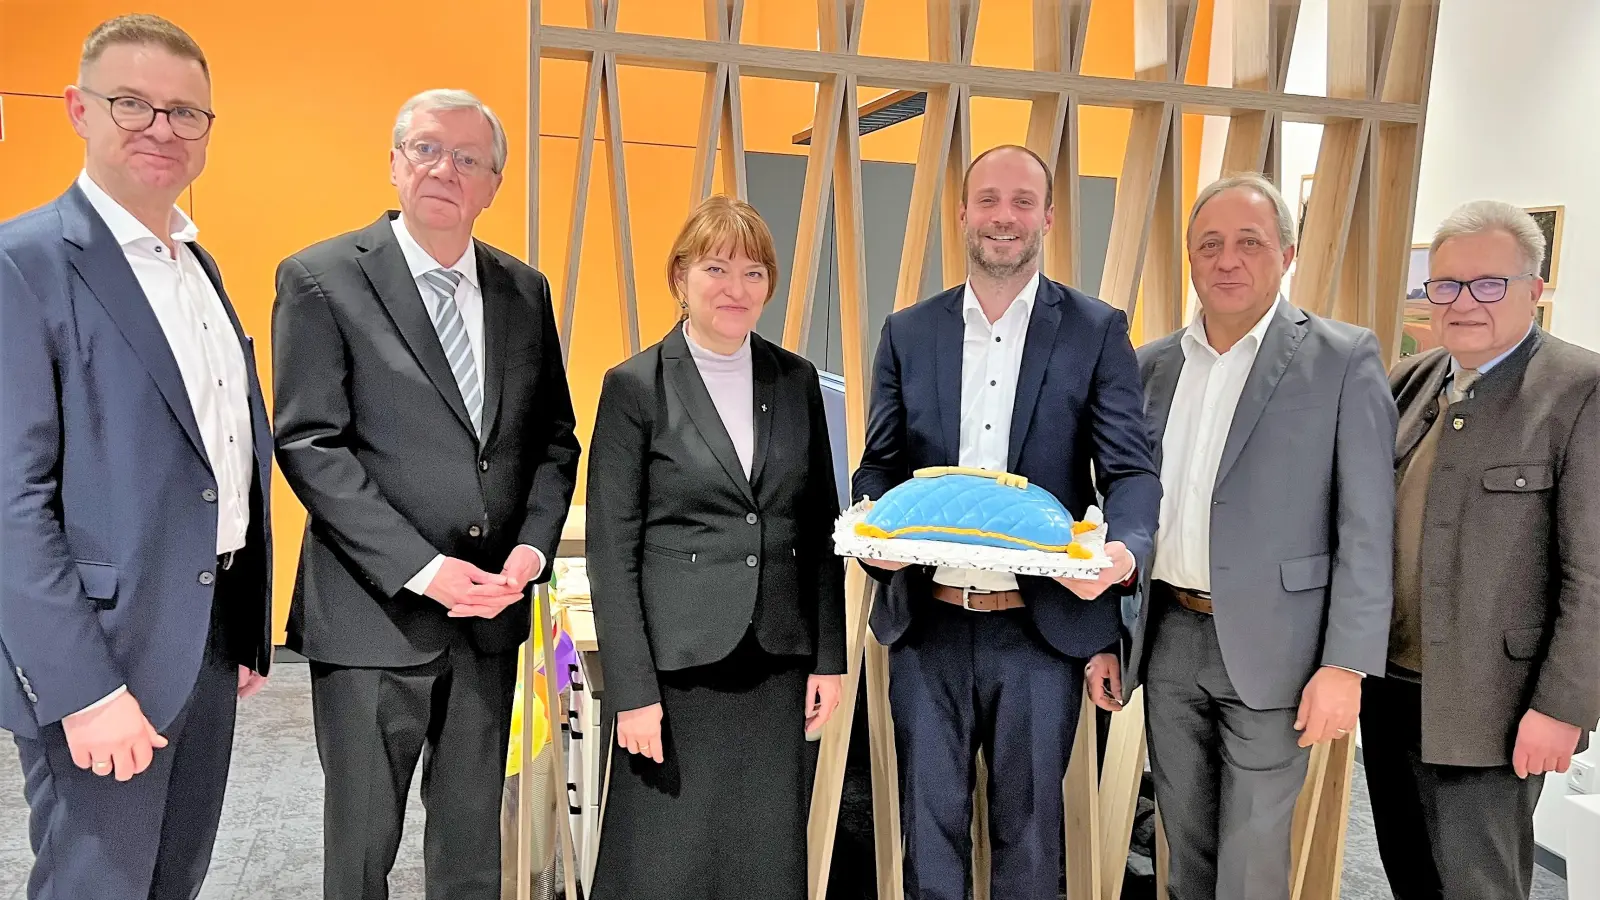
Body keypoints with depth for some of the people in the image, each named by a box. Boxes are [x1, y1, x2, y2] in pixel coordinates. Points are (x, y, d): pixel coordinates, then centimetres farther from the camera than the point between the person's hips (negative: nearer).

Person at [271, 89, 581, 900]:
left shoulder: (525, 290, 8)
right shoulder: (321, 279, -6)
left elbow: (554, 437, 11)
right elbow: (309, 444, -12)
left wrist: (533, 546, -6)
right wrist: (421, 568, -18)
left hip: (492, 608, 4)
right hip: (375, 614, -4)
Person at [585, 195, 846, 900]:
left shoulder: (797, 380, 7)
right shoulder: (635, 387, -4)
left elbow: (821, 530, 11)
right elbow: (611, 550, -6)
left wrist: (829, 656, 6)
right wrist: (633, 690, -10)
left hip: (779, 669, 4)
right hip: (677, 670, -3)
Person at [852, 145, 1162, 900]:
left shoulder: (1096, 331, 1)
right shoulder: (907, 332, 7)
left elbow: (1131, 468, -2)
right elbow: (879, 464, 9)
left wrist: (1124, 547, -22)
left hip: (1042, 626, -1)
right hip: (926, 624, 2)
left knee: (1028, 830, 13)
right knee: (930, 827, 14)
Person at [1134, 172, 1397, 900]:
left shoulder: (1343, 360, -6)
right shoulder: (1152, 365, 7)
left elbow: (1366, 529, -8)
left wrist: (1345, 666, -13)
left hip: (1265, 647, -4)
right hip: (1168, 640, 4)